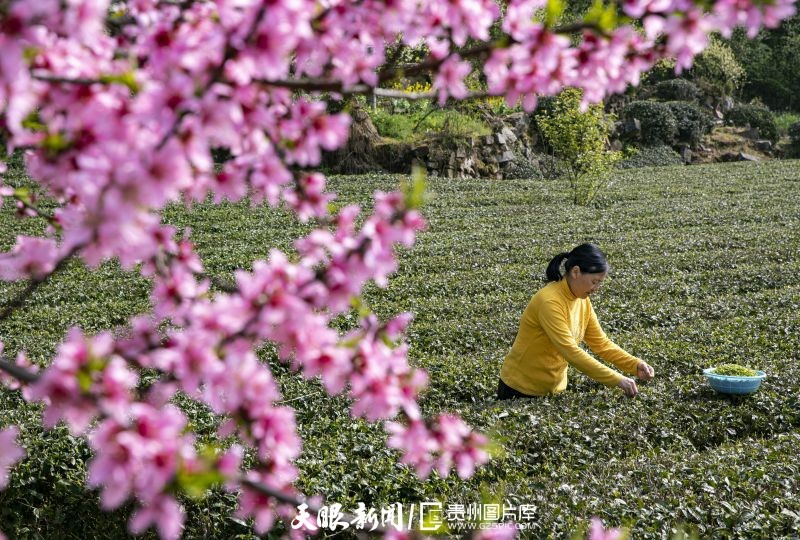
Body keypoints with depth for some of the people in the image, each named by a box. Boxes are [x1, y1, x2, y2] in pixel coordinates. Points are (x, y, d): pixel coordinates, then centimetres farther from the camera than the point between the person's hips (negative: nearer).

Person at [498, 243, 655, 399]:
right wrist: (617, 380, -31)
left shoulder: (582, 301, -2)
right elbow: (571, 352, -31)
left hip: (555, 388, 7)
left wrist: (635, 365, -11)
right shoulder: (549, 302, -27)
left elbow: (601, 343, 2)